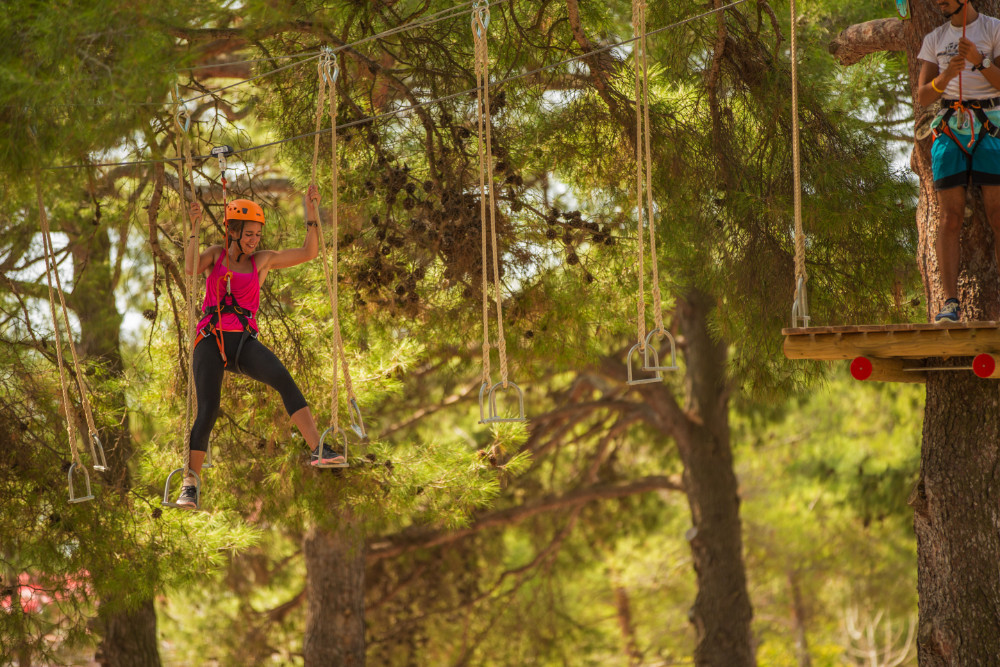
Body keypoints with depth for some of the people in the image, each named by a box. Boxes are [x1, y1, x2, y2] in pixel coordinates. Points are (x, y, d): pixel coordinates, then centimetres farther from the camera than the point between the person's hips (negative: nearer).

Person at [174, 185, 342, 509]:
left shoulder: (263, 260, 13)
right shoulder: (216, 254, 12)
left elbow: (309, 252, 7)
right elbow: (190, 268, -8)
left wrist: (312, 214, -2)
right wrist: (194, 228, -14)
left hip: (244, 342, 1)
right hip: (211, 340, -1)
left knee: (284, 380, -27)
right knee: (207, 411, -14)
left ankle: (318, 451, -35)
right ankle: (189, 486, -8)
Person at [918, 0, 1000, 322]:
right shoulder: (934, 39, 15)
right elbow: (923, 96, 8)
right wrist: (947, 74, -11)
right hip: (949, 129, 3)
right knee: (950, 217, -6)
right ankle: (950, 302, -10)